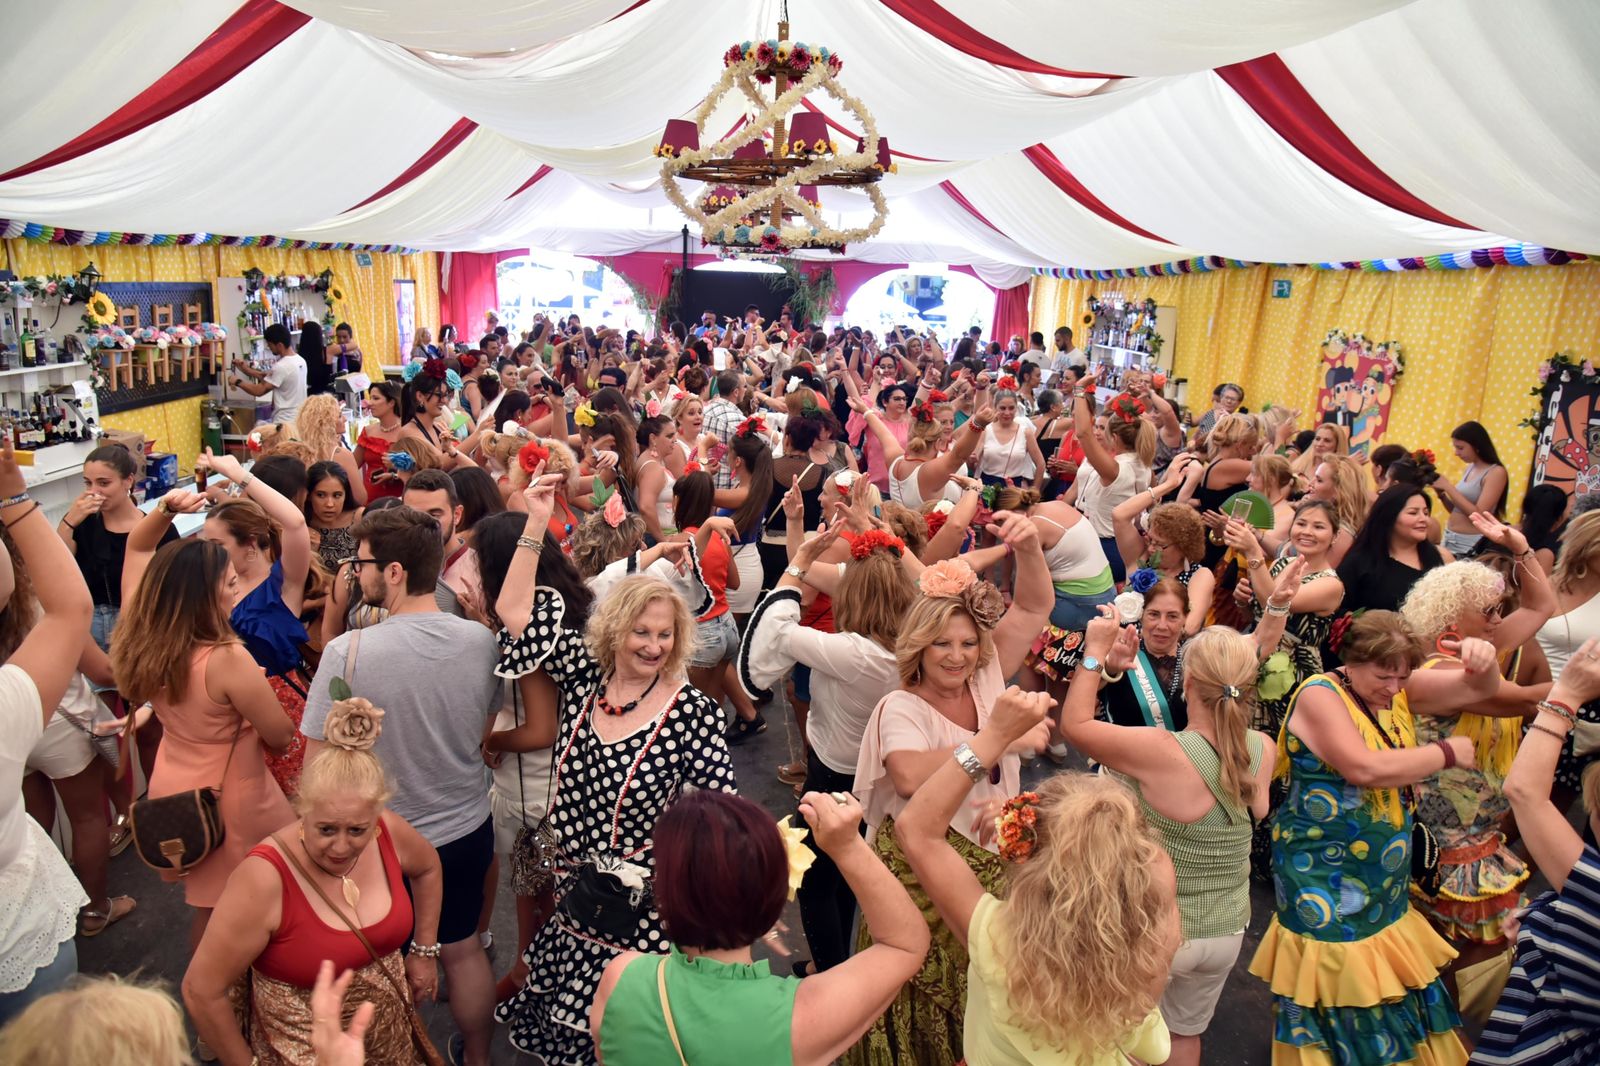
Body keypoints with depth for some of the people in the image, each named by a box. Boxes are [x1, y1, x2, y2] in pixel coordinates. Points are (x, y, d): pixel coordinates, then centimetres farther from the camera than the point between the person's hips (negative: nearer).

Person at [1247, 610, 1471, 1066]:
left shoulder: (1391, 695, 7)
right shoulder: (1321, 695, -17)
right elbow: (1366, 768, -27)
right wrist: (1448, 752, -19)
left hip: (1383, 876, 7)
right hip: (1326, 874, -7)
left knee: (1390, 980, 13)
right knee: (1344, 982, 3)